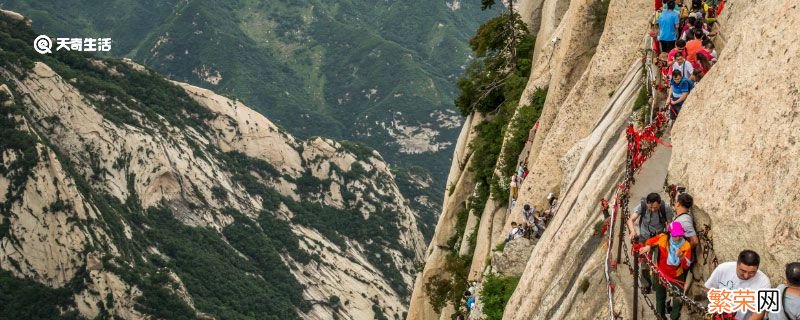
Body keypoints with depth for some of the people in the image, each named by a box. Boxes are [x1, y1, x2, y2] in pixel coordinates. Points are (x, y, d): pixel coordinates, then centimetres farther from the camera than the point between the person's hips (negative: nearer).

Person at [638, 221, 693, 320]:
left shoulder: (686, 245, -19)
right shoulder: (663, 238, -19)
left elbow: (686, 266, -21)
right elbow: (649, 241, 2)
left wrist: (681, 256, -40)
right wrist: (648, 246, -21)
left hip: (677, 275, -1)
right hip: (661, 274, 1)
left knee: (678, 300, 1)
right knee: (660, 299, 18)